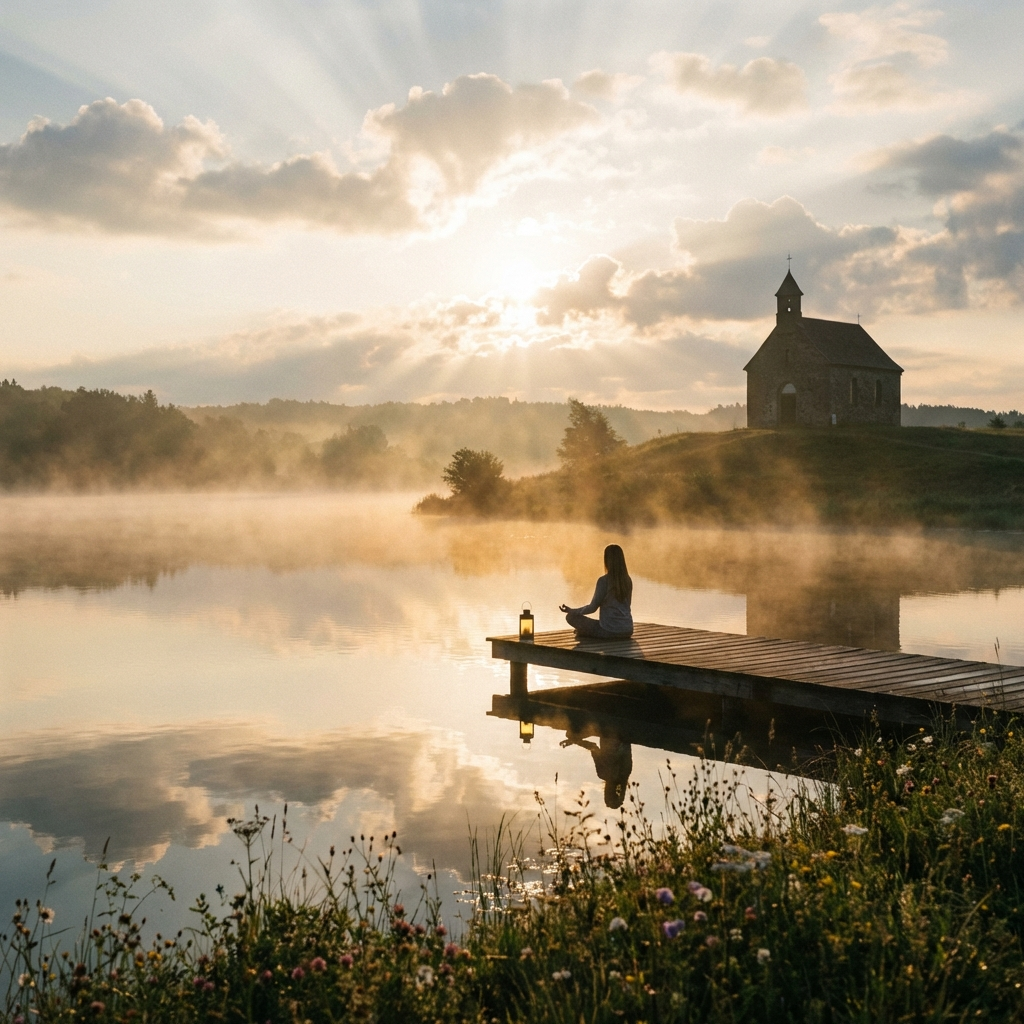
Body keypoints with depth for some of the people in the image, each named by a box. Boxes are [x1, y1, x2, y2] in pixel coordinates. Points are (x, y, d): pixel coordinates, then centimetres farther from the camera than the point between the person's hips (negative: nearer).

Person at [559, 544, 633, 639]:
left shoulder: (604, 580, -14)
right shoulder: (628, 580, 4)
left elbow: (593, 607, -8)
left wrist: (571, 611, 5)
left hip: (610, 631, -6)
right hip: (627, 631, 6)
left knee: (571, 617, 5)